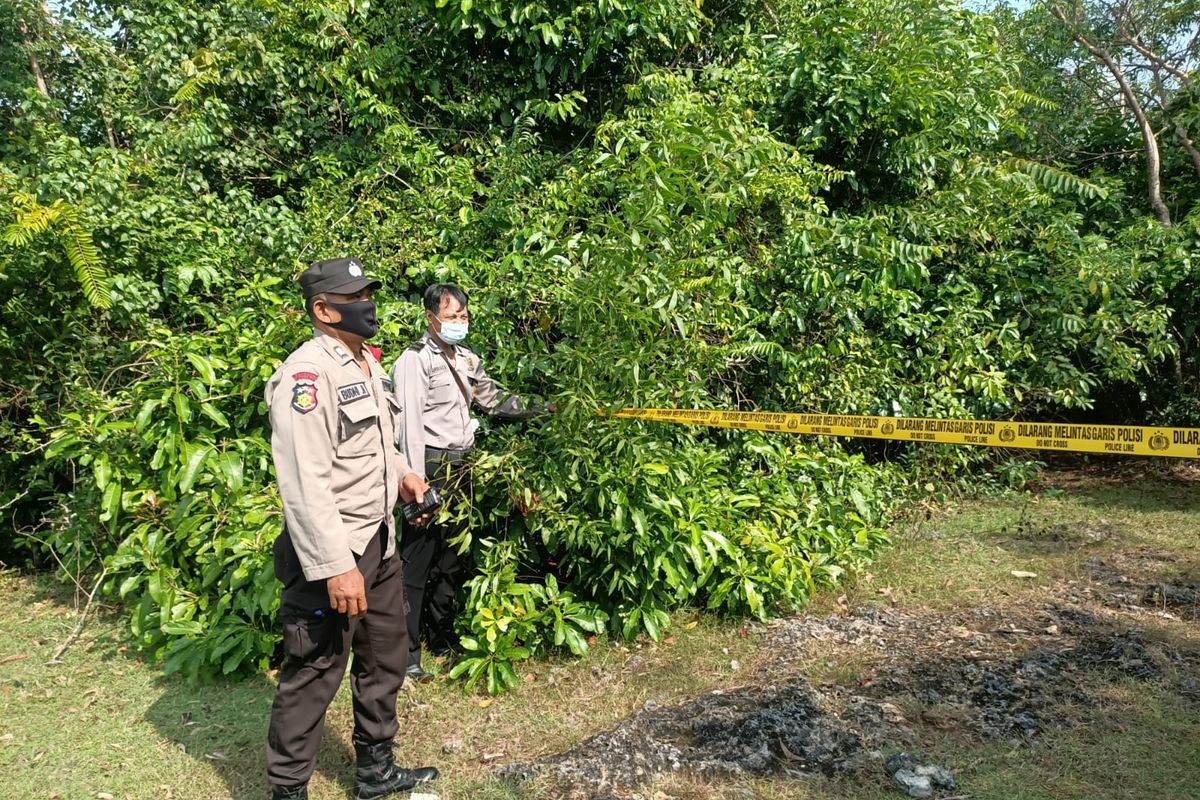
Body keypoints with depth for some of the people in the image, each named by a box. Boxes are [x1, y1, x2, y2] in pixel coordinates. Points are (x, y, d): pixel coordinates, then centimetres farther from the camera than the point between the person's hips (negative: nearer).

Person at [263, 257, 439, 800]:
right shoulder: (307, 374, -18)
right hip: (330, 553, -9)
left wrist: (401, 471, 8)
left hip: (379, 542, 9)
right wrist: (336, 567, -26)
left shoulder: (367, 364, 11)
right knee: (313, 675, 3)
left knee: (385, 658, 19)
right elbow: (304, 481, -24)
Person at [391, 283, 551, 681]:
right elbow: (410, 425, -16)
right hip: (432, 468, -8)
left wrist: (540, 408, 11)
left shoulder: (467, 360, 13)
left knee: (451, 558, 17)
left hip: (461, 468, 8)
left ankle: (443, 638, 31)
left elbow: (494, 399, 22)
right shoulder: (415, 360, -11)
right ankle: (406, 652, 7)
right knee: (417, 562, -3)